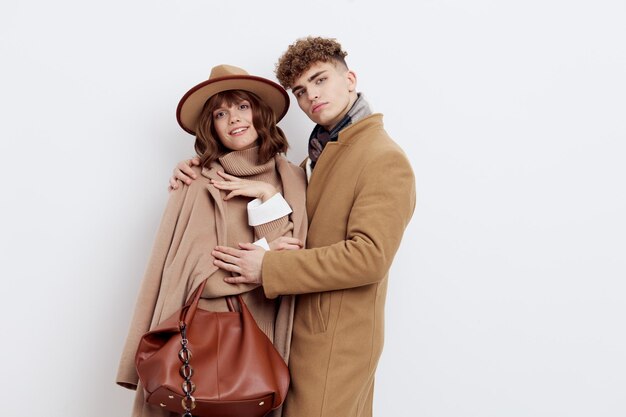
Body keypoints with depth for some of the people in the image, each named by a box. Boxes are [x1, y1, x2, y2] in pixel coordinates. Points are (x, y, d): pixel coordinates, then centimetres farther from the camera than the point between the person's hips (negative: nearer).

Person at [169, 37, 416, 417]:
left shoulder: (385, 159, -16)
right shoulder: (320, 154, 13)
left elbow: (370, 255, -25)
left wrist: (268, 268, -24)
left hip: (334, 341, -8)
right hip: (310, 329, 8)